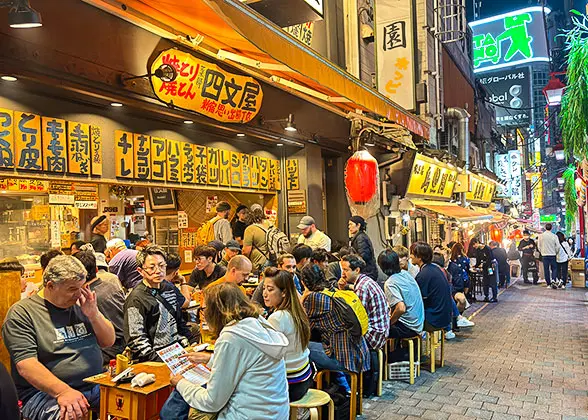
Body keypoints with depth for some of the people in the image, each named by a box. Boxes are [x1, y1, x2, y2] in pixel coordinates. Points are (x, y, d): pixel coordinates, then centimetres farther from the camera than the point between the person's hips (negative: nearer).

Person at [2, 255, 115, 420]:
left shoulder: (80, 304, 11)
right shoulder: (21, 313, -5)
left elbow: (108, 342, 13)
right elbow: (26, 365, -16)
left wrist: (94, 314, -6)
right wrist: (63, 391, -29)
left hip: (96, 384, 5)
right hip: (45, 392, -5)